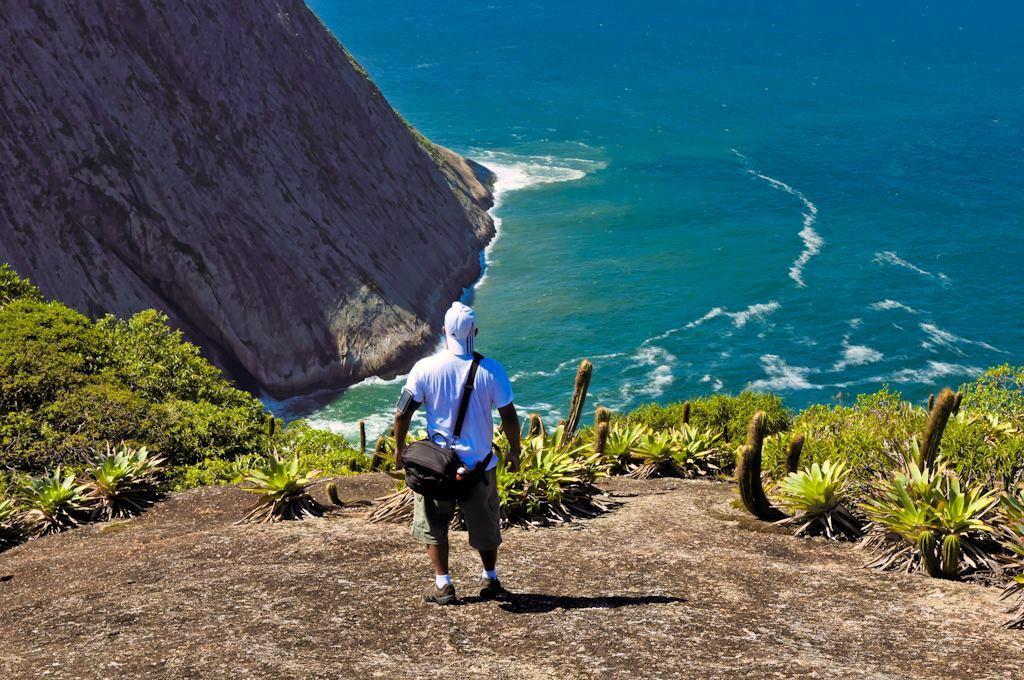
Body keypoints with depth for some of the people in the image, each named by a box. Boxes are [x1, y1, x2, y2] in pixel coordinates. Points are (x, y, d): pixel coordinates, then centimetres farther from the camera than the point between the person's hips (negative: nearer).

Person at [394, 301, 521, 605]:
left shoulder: (425, 368, -11)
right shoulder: (491, 370, -10)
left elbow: (402, 413, -8)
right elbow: (509, 416, -5)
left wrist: (399, 448, 7)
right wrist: (514, 451, 10)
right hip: (480, 463, 1)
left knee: (434, 523, 16)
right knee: (485, 523, 18)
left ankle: (442, 585, 15)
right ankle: (490, 580, 30)